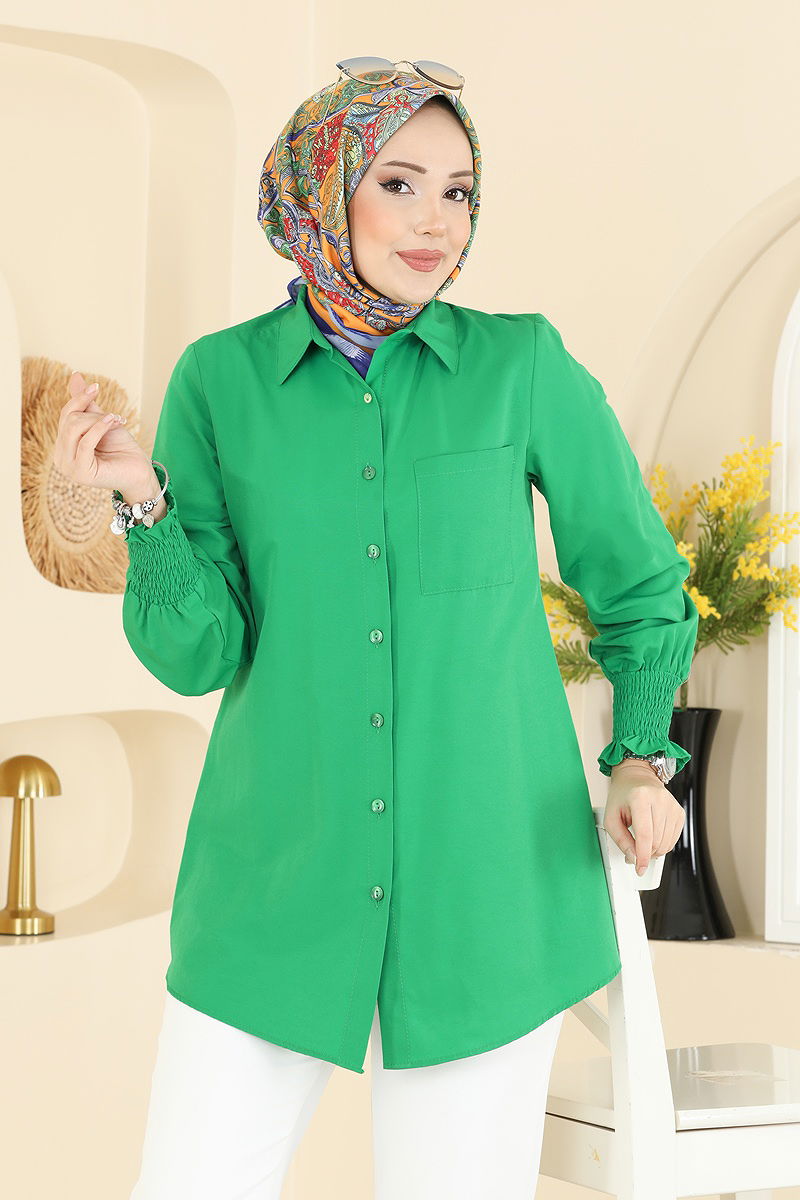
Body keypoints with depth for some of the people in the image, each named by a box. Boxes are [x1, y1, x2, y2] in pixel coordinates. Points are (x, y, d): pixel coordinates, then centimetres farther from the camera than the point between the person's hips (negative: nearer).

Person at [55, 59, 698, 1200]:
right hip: (281, 880, 1)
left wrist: (642, 756, 0)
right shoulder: (220, 381, 3)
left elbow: (640, 584, 13)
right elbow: (197, 654, 0)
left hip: (487, 879, -1)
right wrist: (143, 501, -15)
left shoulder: (525, 365, 0)